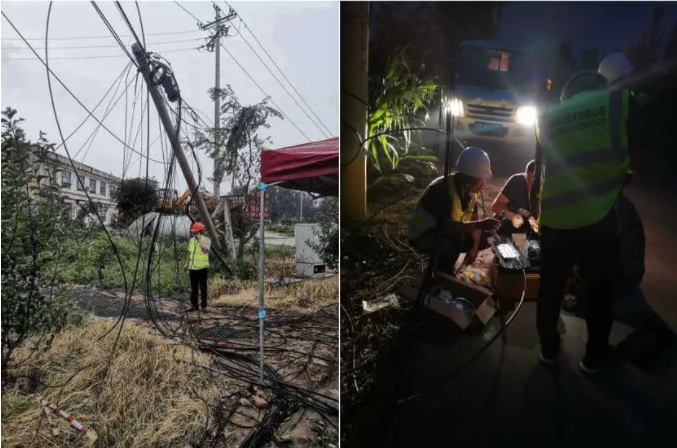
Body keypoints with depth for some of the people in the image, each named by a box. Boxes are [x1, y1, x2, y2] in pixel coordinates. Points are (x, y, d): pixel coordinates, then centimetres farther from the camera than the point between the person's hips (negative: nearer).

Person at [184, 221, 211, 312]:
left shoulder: (206, 240, -7)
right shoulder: (191, 240, 10)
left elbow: (205, 250, -26)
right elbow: (189, 253, 18)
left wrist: (200, 239, -18)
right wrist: (186, 264, 13)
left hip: (202, 268, -5)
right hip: (192, 268, 5)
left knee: (203, 288, 2)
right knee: (193, 288, 9)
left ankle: (204, 306, 10)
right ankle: (194, 306, 18)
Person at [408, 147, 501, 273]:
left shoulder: (469, 190, -4)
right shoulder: (442, 189, -30)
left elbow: (473, 220, 0)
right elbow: (445, 226, -38)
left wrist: (475, 247, -14)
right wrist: (480, 224, -39)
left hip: (447, 233, 9)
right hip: (424, 236, -9)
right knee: (455, 242, -36)